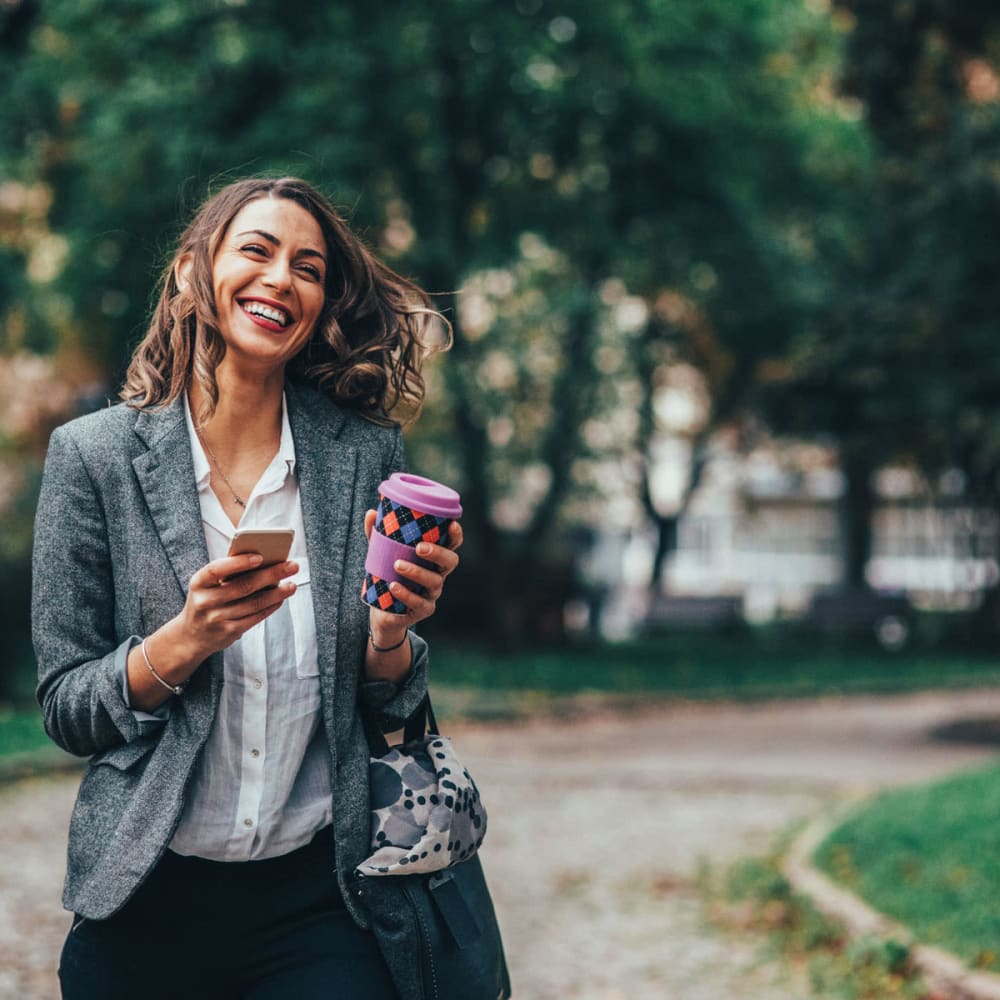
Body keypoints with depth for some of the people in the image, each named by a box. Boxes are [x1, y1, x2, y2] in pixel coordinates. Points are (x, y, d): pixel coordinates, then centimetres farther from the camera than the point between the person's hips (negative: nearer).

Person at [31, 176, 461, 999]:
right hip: (149, 899, 0)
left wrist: (391, 635, -16)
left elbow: (389, 707, 5)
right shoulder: (94, 454, -5)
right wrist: (186, 639, -21)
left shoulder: (366, 454, -1)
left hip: (318, 894, 1)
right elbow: (65, 710, -5)